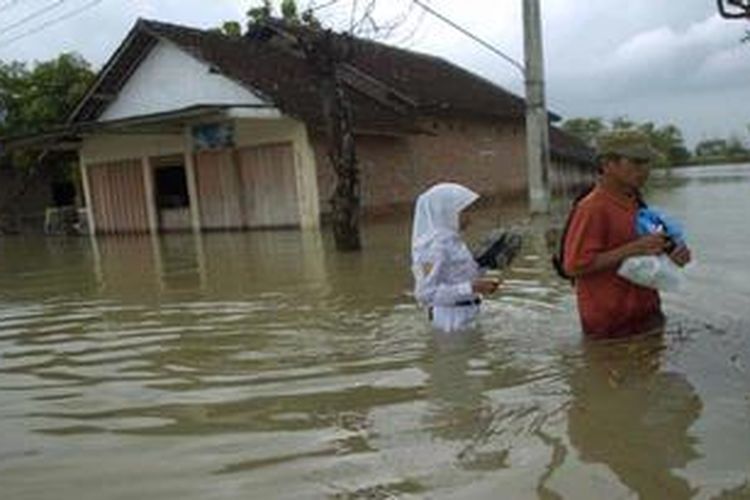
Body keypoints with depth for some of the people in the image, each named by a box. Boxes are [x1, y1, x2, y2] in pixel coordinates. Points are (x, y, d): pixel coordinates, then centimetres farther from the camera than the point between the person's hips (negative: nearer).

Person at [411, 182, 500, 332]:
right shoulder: (435, 245, -19)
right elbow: (426, 293, -24)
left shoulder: (450, 240, 8)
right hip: (453, 320, -9)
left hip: (469, 316, 9)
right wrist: (472, 287, -26)